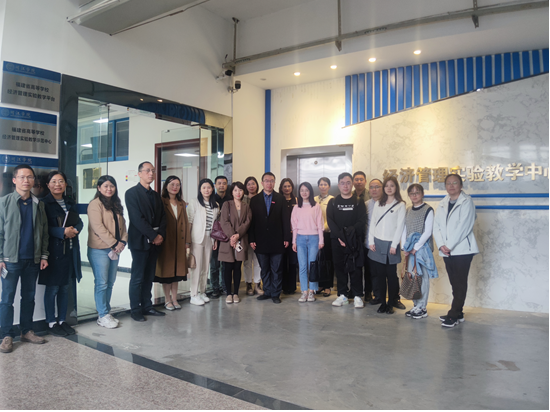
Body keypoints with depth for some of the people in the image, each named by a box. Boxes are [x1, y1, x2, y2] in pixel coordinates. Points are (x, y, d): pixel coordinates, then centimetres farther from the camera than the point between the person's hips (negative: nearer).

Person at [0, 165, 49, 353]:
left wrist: (44, 256, 3)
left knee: (29, 297, 11)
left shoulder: (39, 204, 8)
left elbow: (44, 232, 9)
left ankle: (27, 331, 22)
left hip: (33, 260, 3)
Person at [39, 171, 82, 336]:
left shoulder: (70, 203, 13)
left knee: (65, 287, 14)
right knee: (52, 288, 3)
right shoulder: (44, 203, -7)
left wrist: (75, 230, -10)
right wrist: (63, 232, -21)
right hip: (53, 251, -6)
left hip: (70, 251, 6)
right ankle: (51, 323, 16)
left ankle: (62, 321, 25)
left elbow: (79, 222, 10)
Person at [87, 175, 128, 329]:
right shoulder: (95, 204, -8)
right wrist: (114, 243, -17)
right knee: (101, 283, -2)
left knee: (110, 283, 11)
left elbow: (122, 224, 15)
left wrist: (123, 241, -2)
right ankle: (102, 316, 7)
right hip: (99, 250, -7)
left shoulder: (116, 205, 16)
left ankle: (107, 312, 21)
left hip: (115, 249, 7)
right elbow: (98, 227, -16)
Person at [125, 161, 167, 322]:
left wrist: (161, 235, -4)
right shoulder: (132, 193, -4)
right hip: (140, 241, -6)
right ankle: (136, 310, 10)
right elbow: (137, 219, -13)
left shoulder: (156, 195, 17)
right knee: (137, 277, 0)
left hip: (155, 241, 6)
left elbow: (162, 217, 12)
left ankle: (147, 306, 20)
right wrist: (154, 236, -14)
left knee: (149, 277, 10)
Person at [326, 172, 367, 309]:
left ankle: (357, 296, 7)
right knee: (339, 267, 5)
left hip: (355, 241, -2)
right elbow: (330, 221, 0)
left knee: (355, 268, -2)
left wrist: (350, 231, -17)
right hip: (337, 240, 2)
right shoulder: (333, 202, 9)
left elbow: (362, 221, -4)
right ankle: (342, 295, 15)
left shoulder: (359, 202, 6)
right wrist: (339, 236, -13)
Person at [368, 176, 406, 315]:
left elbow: (400, 226, -5)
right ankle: (382, 302, 14)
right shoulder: (378, 204, 11)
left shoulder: (400, 205, 0)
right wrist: (371, 241, 1)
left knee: (391, 275, 1)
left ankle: (391, 304, 12)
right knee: (379, 274, 5)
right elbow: (372, 223, 9)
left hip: (390, 244, -3)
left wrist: (394, 245, -10)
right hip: (377, 243, 3)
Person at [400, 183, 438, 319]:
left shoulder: (428, 209, -5)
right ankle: (416, 305, 19)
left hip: (423, 248, -6)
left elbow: (427, 232, -11)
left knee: (423, 276, -2)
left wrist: (416, 247, -12)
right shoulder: (408, 210, 13)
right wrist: (404, 247, 1)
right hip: (410, 249, 6)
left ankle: (422, 308, 6)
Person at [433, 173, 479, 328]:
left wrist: (449, 245, -14)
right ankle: (458, 314, 19)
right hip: (447, 251, 5)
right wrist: (441, 245, -6)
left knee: (460, 283, -3)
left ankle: (454, 315, 0)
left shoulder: (467, 202, -3)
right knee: (455, 283, 11)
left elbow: (464, 226, -13)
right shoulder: (442, 204, 14)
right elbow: (436, 226, 9)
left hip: (462, 249, -5)